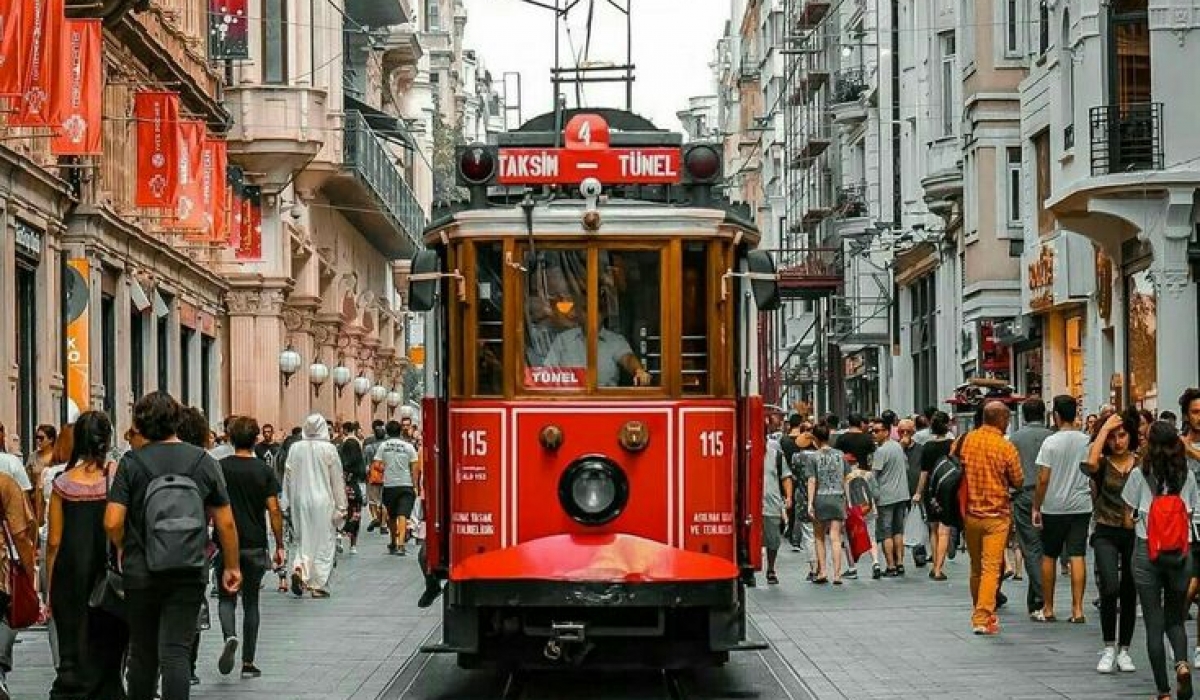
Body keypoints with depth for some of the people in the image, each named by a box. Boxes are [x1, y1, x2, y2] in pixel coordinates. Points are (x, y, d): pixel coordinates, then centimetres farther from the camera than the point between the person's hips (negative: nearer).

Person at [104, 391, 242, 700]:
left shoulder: (131, 463, -6)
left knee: (142, 652, 13)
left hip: (140, 572, 0)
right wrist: (232, 566, 12)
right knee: (176, 652, -3)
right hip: (189, 575, 0)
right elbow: (225, 522, 1)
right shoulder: (203, 461, 0)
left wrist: (122, 549, 9)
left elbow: (113, 522, -12)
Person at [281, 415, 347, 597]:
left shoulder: (295, 448, 0)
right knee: (324, 543, 5)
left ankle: (299, 569, -11)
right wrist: (341, 506, 2)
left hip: (300, 502, 3)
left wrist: (288, 502, 16)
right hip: (323, 501, -3)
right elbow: (337, 480, -4)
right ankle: (319, 585, 6)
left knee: (304, 540, 15)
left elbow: (288, 476, 6)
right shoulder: (329, 449, -8)